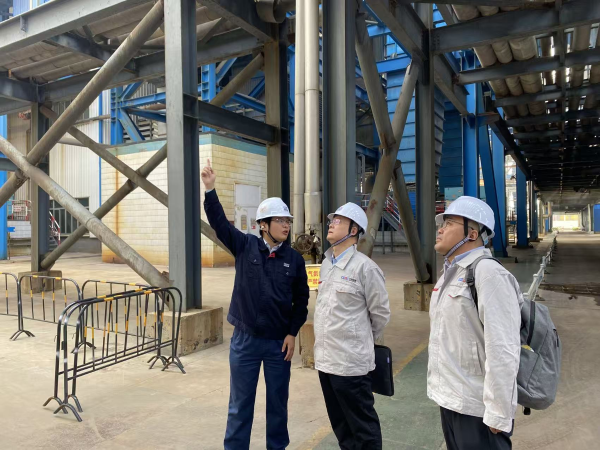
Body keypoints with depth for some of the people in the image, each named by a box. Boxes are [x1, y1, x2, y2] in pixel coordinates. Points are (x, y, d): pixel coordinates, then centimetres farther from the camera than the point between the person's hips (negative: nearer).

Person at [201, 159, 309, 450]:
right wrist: (210, 189, -25)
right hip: (245, 340, -1)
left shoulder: (295, 259, -2)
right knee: (240, 405, 12)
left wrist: (292, 333, -2)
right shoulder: (245, 246, -4)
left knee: (278, 403, 16)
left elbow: (301, 300, 3)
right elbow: (219, 223, -13)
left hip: (279, 342, 1)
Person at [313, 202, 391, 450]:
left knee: (363, 427, 8)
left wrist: (364, 341, 6)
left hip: (350, 361, -7)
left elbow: (381, 313, -6)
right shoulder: (326, 264, 9)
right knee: (340, 424, 21)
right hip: (325, 358, 7)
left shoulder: (364, 267, -14)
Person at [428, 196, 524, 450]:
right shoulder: (451, 272, 10)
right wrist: (442, 391, 17)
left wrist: (499, 415, -20)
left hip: (476, 409, -8)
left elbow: (503, 350, -23)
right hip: (449, 401, 8)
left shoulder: (488, 273, -18)